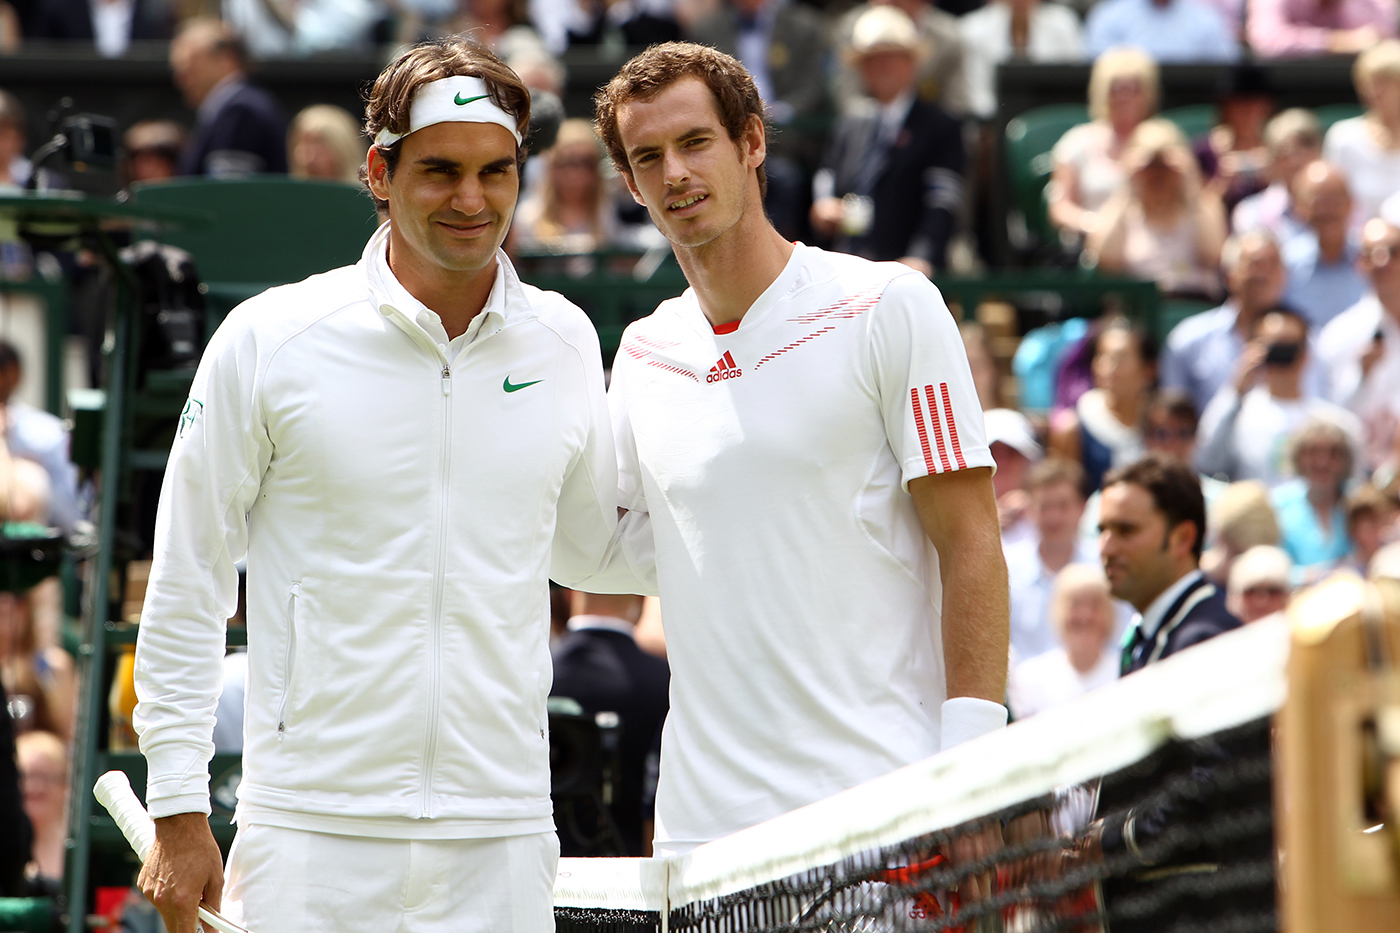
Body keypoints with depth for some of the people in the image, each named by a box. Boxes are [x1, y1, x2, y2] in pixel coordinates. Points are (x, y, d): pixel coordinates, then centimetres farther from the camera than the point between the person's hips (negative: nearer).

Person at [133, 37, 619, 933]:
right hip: (311, 833, -3)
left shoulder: (565, 344, 8)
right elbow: (185, 589, 2)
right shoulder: (269, 340, -2)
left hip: (503, 841, 3)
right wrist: (179, 813, -2)